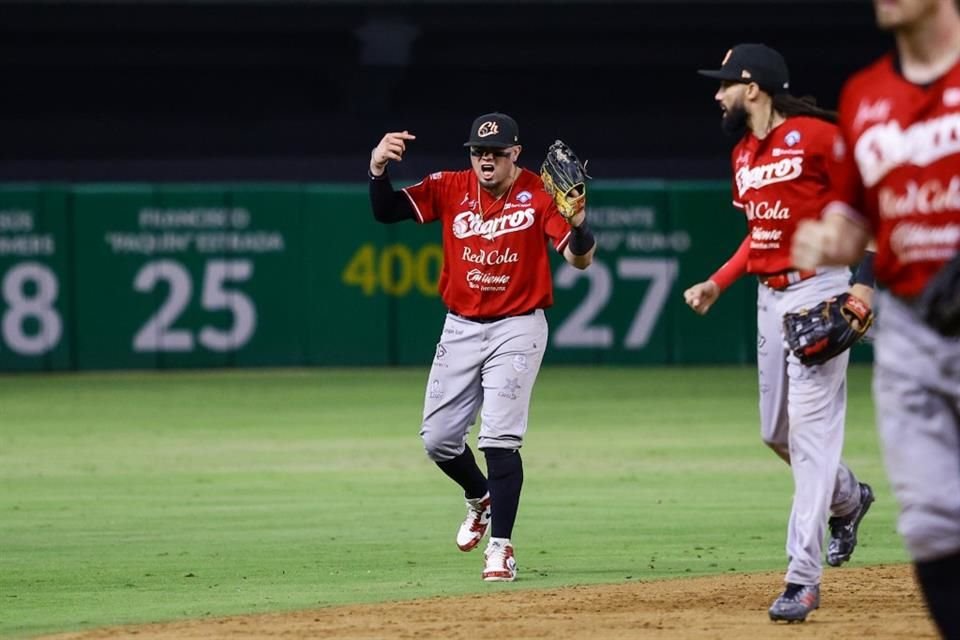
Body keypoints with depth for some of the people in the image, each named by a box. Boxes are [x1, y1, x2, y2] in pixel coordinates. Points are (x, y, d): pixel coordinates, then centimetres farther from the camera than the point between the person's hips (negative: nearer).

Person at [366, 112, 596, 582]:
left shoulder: (539, 195, -11)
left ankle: (500, 547, -9)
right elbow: (386, 211, -7)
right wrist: (377, 167, -26)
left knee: (500, 438, -14)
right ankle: (481, 498, 37)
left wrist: (577, 220, -39)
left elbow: (581, 259, -18)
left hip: (517, 328, -4)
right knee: (437, 438, 7)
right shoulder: (450, 188, -1)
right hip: (461, 328, 4)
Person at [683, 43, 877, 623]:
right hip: (770, 297, 9)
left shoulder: (815, 135, -12)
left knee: (811, 428, -12)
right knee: (777, 432, 14)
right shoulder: (744, 155, 14)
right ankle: (848, 499, 44)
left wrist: (865, 281, -19)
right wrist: (718, 283, 14)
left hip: (819, 290, -9)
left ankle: (804, 577, -16)